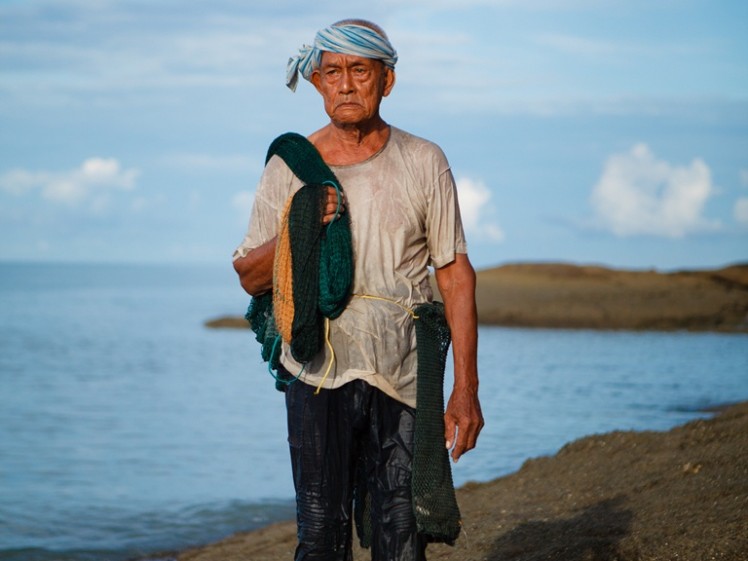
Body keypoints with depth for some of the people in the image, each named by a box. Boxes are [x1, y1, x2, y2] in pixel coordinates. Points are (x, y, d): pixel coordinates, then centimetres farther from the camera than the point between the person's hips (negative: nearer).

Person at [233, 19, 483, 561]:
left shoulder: (424, 162, 5)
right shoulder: (290, 168, 5)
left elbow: (455, 273, 3)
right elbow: (250, 276, 10)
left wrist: (466, 387, -3)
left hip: (405, 375, 0)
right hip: (319, 373, 0)